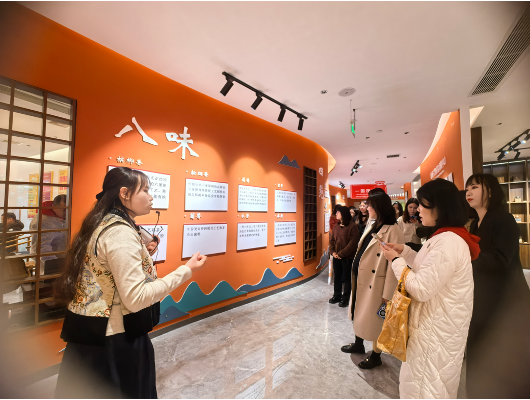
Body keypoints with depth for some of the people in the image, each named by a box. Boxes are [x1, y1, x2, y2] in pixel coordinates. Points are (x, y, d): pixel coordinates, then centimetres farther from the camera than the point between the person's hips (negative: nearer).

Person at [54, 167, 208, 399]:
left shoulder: (102, 225, 5)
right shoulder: (121, 232, -25)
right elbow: (135, 299, -28)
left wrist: (142, 252, 11)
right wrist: (186, 271, -23)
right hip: (112, 341, -9)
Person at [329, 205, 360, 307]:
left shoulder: (352, 226, -13)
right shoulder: (336, 226, 8)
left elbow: (353, 243, -18)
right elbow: (331, 239, 10)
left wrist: (341, 254, -17)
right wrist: (332, 252, -4)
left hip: (347, 257, -6)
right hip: (336, 256, 6)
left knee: (347, 277, 8)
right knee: (337, 276, 16)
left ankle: (345, 298, 22)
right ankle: (337, 295, 31)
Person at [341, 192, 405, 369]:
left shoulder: (393, 231, -19)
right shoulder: (371, 226, 9)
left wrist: (387, 294, -19)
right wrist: (354, 274, 14)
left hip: (374, 284, -8)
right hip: (360, 280, 8)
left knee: (374, 319, 10)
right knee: (359, 313, 23)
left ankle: (375, 357, 33)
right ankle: (358, 344, 45)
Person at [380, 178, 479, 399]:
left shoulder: (447, 242, -29)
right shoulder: (450, 236, 4)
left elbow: (422, 289, -27)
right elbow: (430, 268, 13)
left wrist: (396, 260, -17)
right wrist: (404, 251, 4)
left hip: (437, 327, -9)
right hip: (439, 322, 10)